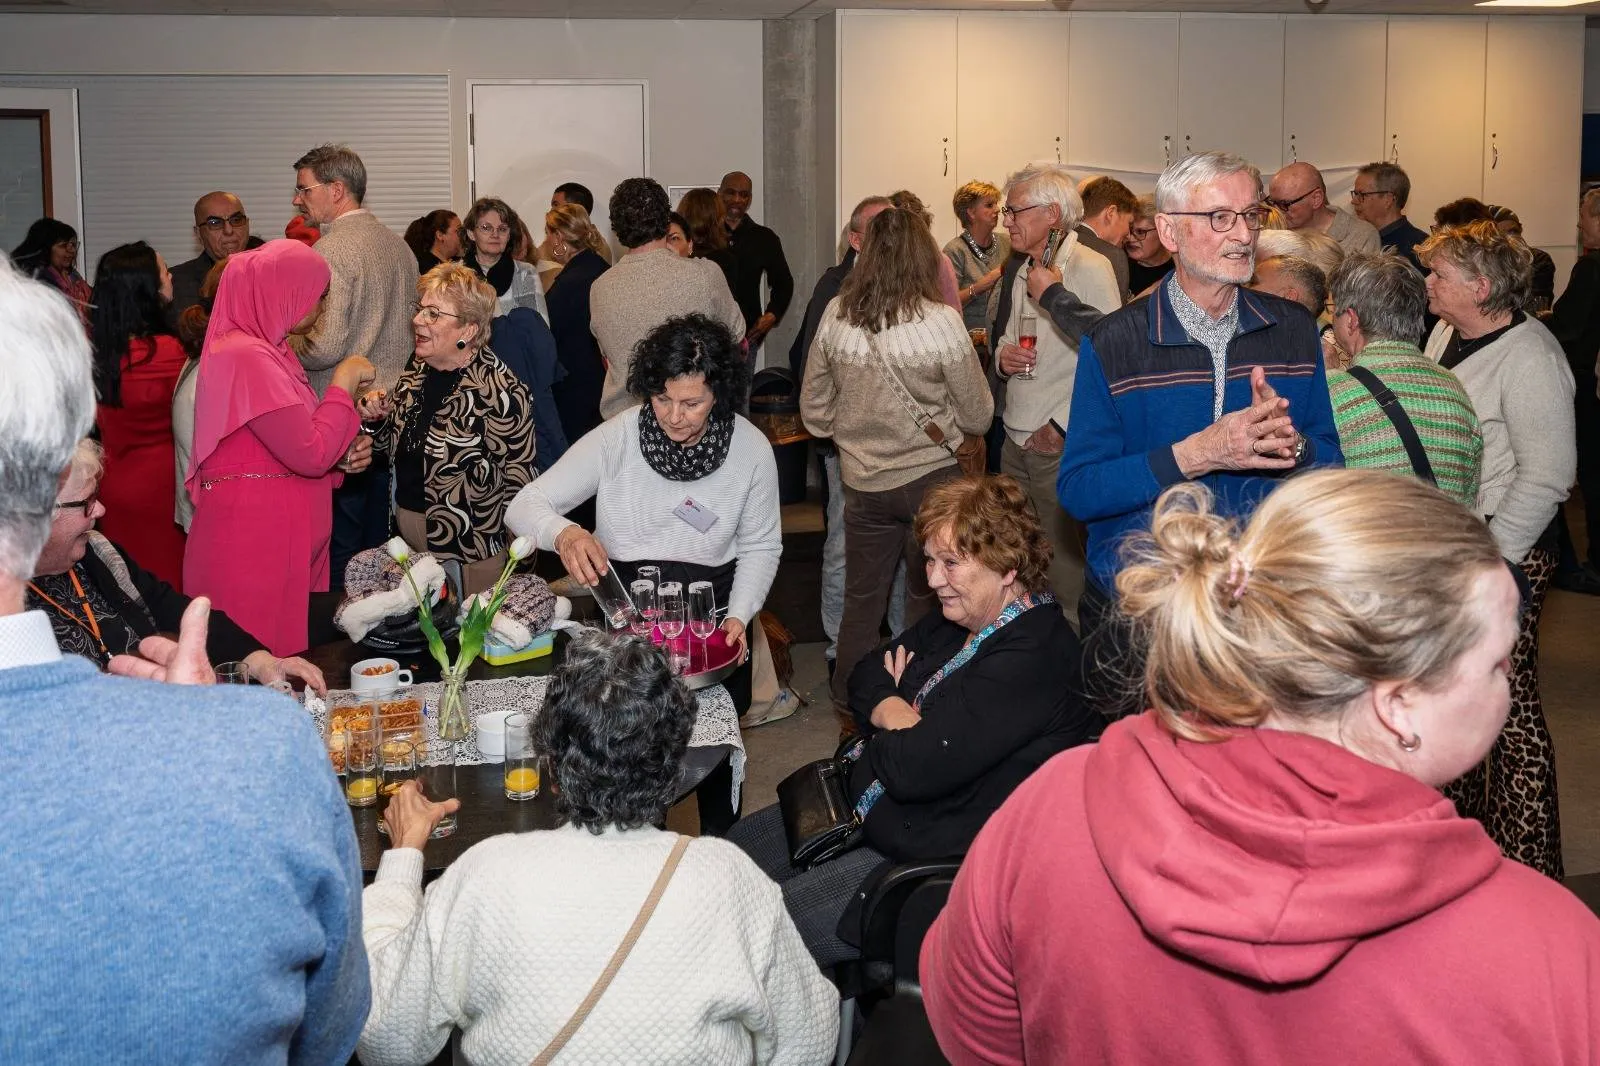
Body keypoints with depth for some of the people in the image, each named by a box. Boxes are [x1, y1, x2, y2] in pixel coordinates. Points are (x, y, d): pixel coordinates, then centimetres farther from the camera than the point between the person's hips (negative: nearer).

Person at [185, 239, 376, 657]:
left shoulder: (267, 350, 18)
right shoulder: (246, 356, -14)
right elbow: (311, 455, -19)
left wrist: (343, 455, 6)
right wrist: (344, 384, -6)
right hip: (252, 539, -10)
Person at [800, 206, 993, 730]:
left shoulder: (835, 314, -5)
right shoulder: (940, 320, -15)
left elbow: (814, 410, 6)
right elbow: (977, 416, -5)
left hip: (863, 481, 2)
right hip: (931, 476, -2)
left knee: (861, 600, 15)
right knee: (928, 601, 14)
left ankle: (849, 708, 22)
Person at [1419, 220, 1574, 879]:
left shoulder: (1529, 355, -17)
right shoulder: (1446, 333, 8)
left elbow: (1547, 477, -19)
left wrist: (1492, 561, -19)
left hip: (1505, 550, -8)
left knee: (1508, 704, -4)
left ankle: (1527, 868, 6)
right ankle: (1468, 820, 32)